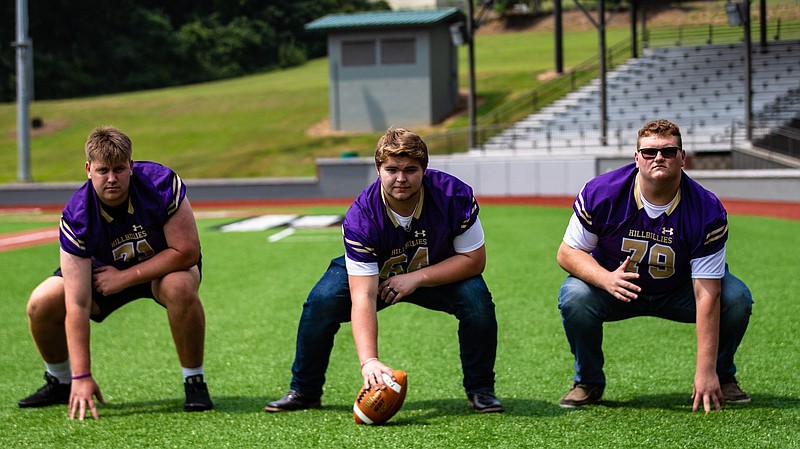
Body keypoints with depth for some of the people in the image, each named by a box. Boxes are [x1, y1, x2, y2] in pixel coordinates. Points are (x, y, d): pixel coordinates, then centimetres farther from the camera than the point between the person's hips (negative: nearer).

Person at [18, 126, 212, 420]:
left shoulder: (162, 184, -33)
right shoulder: (76, 217, -29)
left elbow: (187, 251, -27)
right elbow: (77, 305, -31)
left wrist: (125, 277, -27)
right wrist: (82, 376, -36)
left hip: (165, 265, -2)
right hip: (104, 269, 2)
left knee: (181, 288, -37)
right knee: (41, 305, -16)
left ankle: (194, 382, -15)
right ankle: (60, 383, 12)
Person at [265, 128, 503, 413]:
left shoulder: (454, 195, -30)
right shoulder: (361, 217, -33)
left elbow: (474, 259, -20)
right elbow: (363, 297, -38)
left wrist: (417, 278, -31)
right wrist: (369, 360, -49)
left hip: (438, 274, 1)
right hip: (374, 275, 0)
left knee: (477, 297, -28)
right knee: (321, 301, -24)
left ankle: (480, 390, -6)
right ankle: (304, 391, -1)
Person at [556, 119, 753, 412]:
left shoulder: (707, 211, -25)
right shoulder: (601, 193, -23)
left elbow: (707, 294, -27)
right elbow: (567, 252, -14)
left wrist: (706, 371, -32)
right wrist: (606, 279, -38)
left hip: (678, 293, 0)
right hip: (613, 285, 0)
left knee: (736, 298, -25)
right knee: (575, 297, -32)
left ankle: (722, 377, 4)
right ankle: (588, 382, -4)